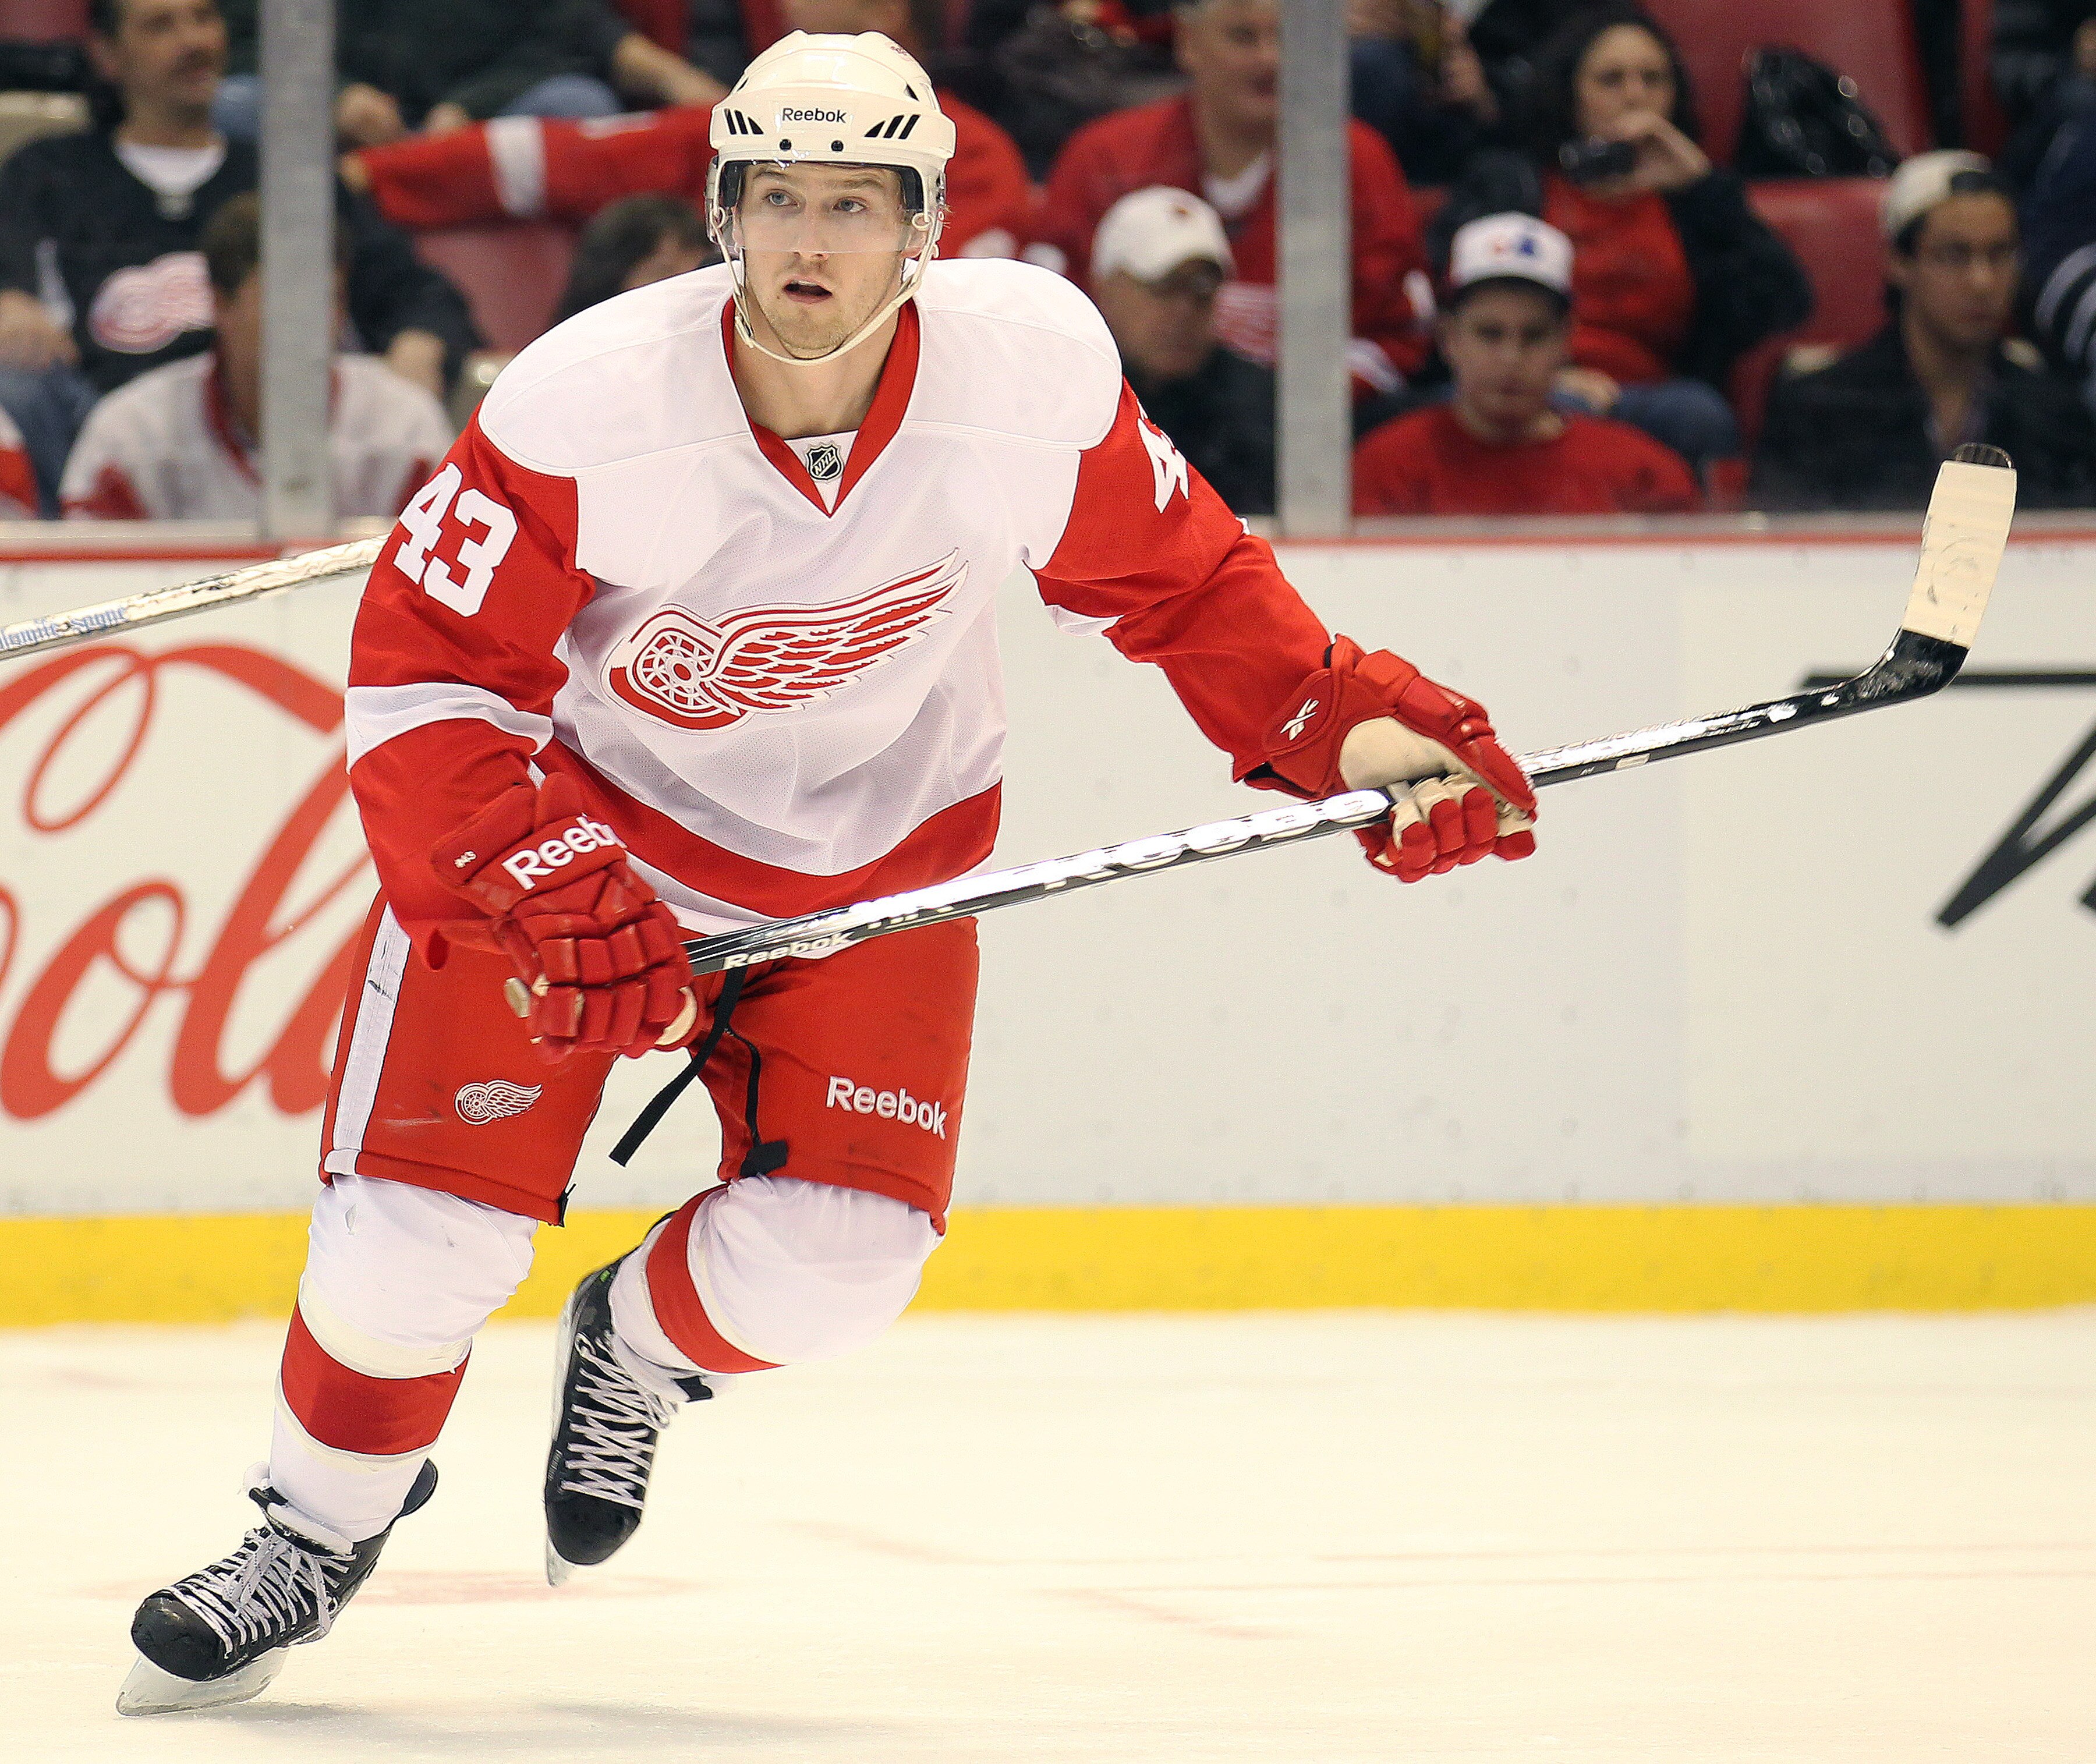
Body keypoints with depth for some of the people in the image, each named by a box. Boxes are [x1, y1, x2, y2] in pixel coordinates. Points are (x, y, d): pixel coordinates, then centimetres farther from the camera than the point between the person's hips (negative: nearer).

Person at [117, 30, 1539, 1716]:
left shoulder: (1037, 365, -21)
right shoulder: (585, 405, -28)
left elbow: (1171, 572, -3)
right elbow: (426, 671, -21)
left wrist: (1344, 724, -12)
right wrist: (532, 880, -32)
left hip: (878, 846, 2)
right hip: (582, 803, -2)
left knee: (830, 1260, -13)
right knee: (423, 1231, -11)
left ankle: (638, 1347, 23)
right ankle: (323, 1523, 18)